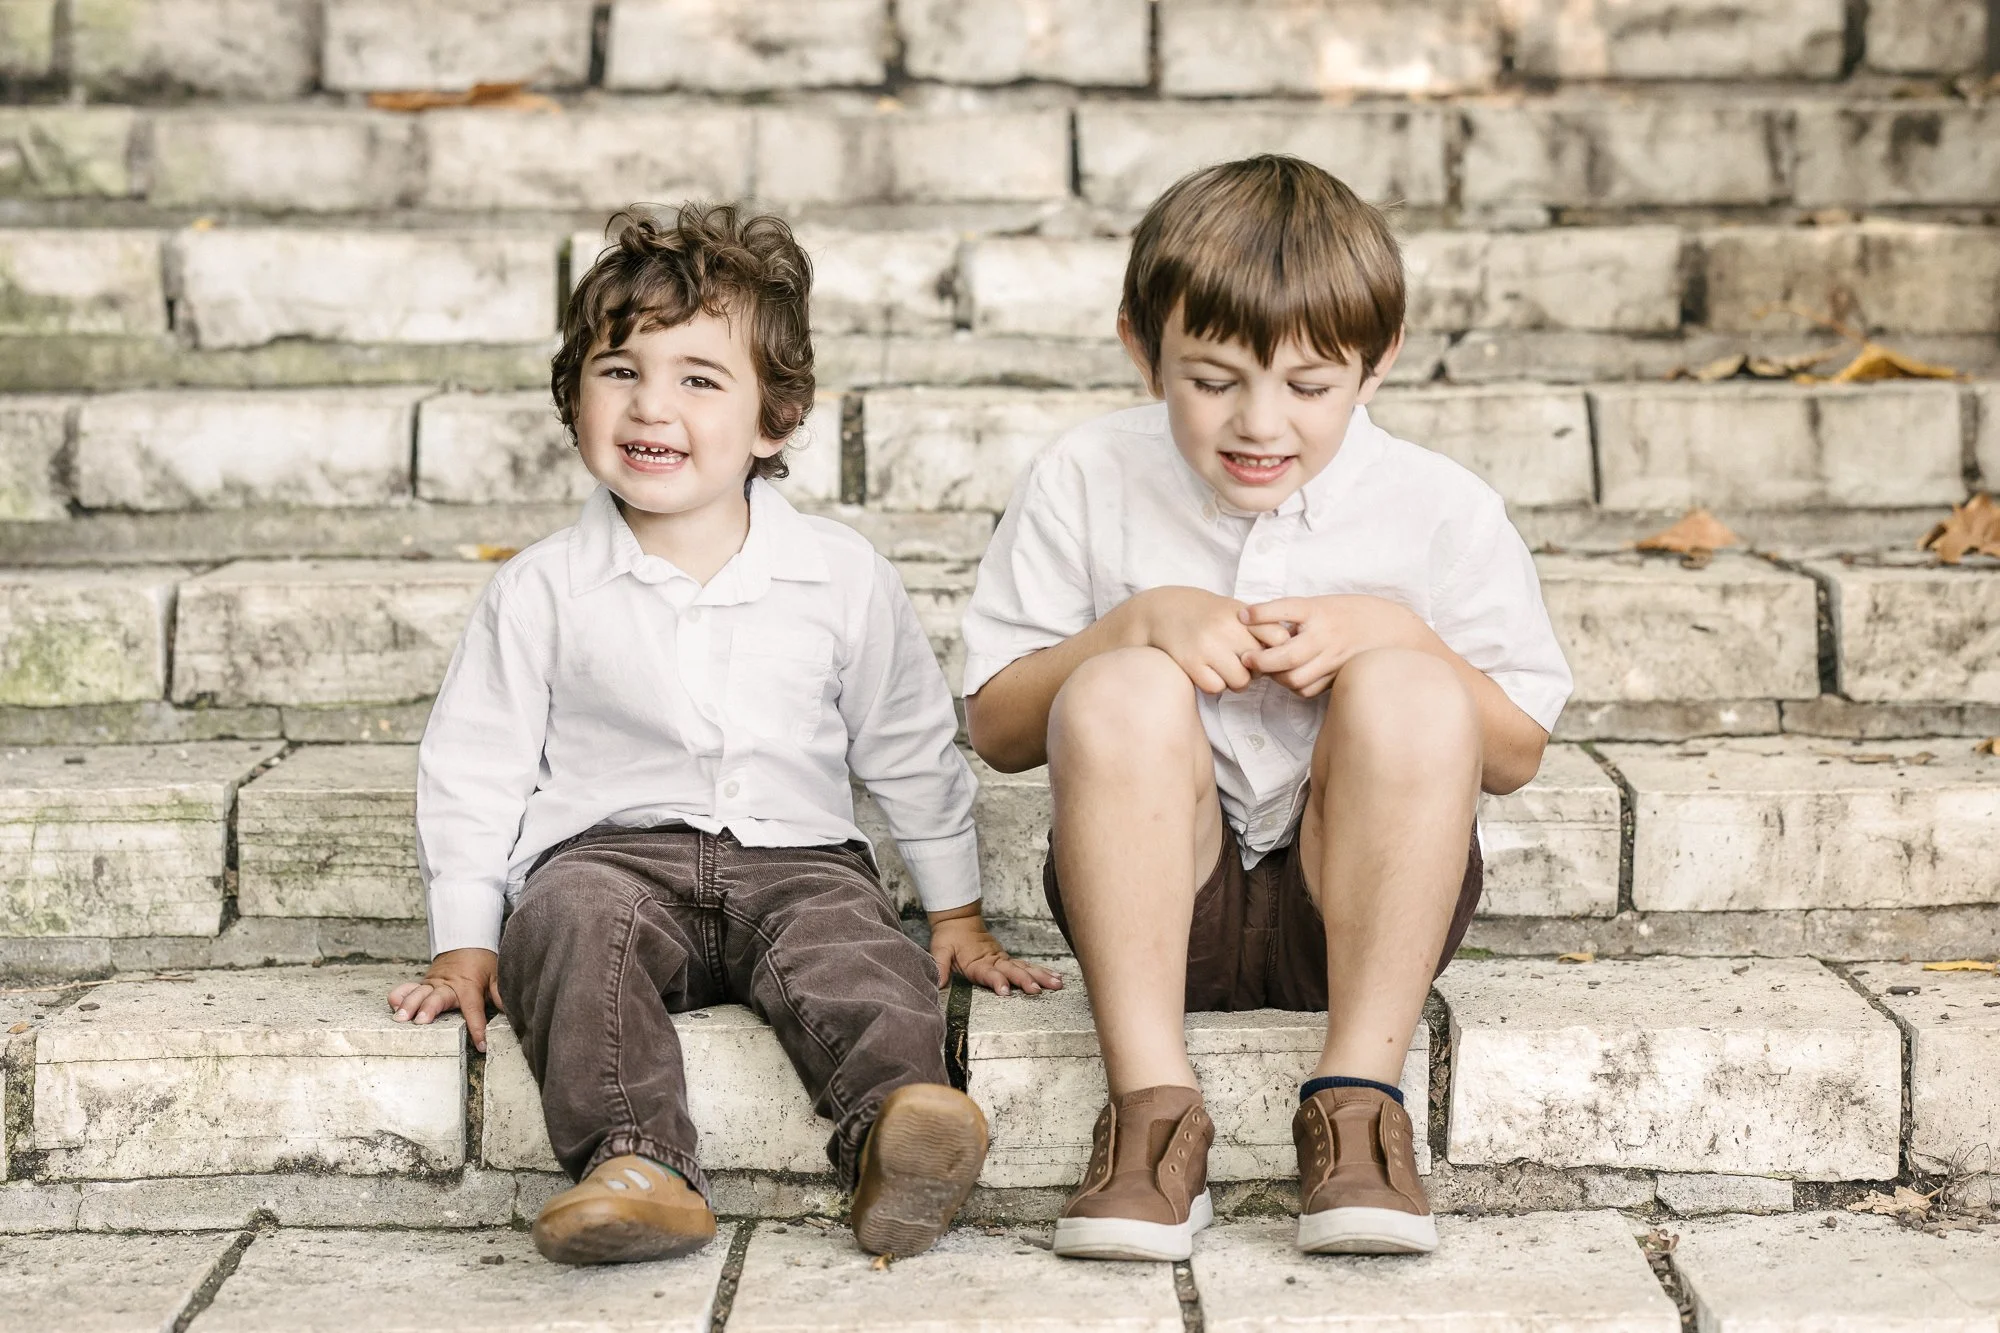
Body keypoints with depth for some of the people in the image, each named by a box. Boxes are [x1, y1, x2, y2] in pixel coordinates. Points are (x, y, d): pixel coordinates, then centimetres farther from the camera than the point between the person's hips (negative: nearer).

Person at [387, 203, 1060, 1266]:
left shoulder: (842, 578, 7)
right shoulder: (541, 591, 5)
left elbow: (911, 754, 17)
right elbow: (473, 768, 10)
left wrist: (958, 918, 20)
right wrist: (463, 945, 5)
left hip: (794, 856, 1)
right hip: (608, 852, 0)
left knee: (850, 940, -32)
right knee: (573, 921, -34)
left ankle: (893, 1124, -56)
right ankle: (636, 1161, -51)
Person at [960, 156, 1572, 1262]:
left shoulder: (1439, 509, 0)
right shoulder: (1085, 484, 0)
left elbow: (1515, 754, 3)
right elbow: (995, 730, 2)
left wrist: (1388, 633, -15)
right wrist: (1139, 620, -15)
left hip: (1353, 896, 0)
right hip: (1158, 890, 0)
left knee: (1409, 689, -27)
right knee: (1119, 692, -28)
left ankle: (1357, 1095, -28)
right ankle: (1151, 1101, -31)